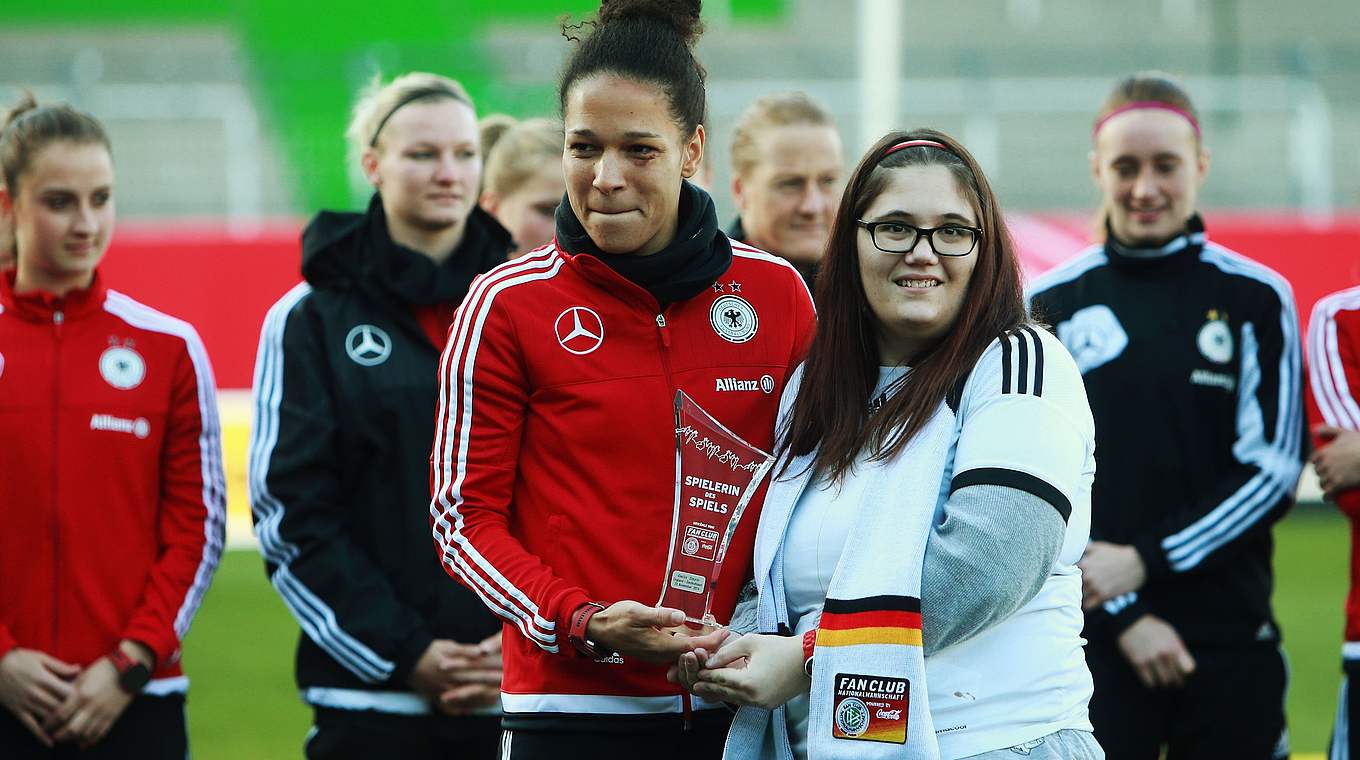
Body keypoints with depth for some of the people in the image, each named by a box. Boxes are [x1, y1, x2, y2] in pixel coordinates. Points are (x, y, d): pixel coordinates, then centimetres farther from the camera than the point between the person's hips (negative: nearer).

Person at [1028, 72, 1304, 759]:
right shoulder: (1052, 304, 5)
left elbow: (1273, 469, 0)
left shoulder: (1258, 299, 4)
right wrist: (1121, 614, -7)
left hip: (1231, 639, 0)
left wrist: (1144, 562, -10)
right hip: (1091, 637, 0)